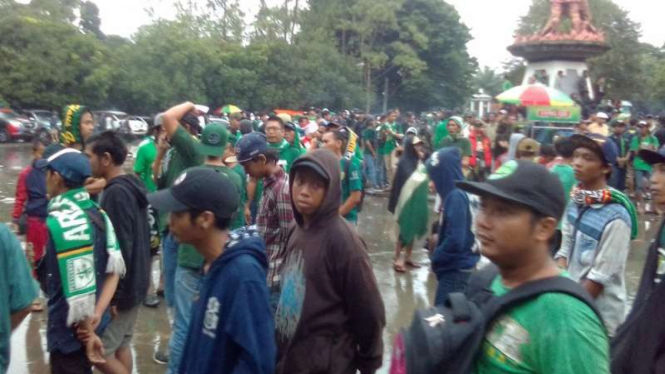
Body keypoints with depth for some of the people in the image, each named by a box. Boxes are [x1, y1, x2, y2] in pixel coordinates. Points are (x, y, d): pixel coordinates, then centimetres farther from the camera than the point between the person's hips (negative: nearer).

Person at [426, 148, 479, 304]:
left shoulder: (456, 196, -20)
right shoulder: (456, 193, 8)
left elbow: (455, 240, -24)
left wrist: (435, 257, -9)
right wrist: (437, 253, 7)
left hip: (456, 269, -9)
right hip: (458, 267, 9)